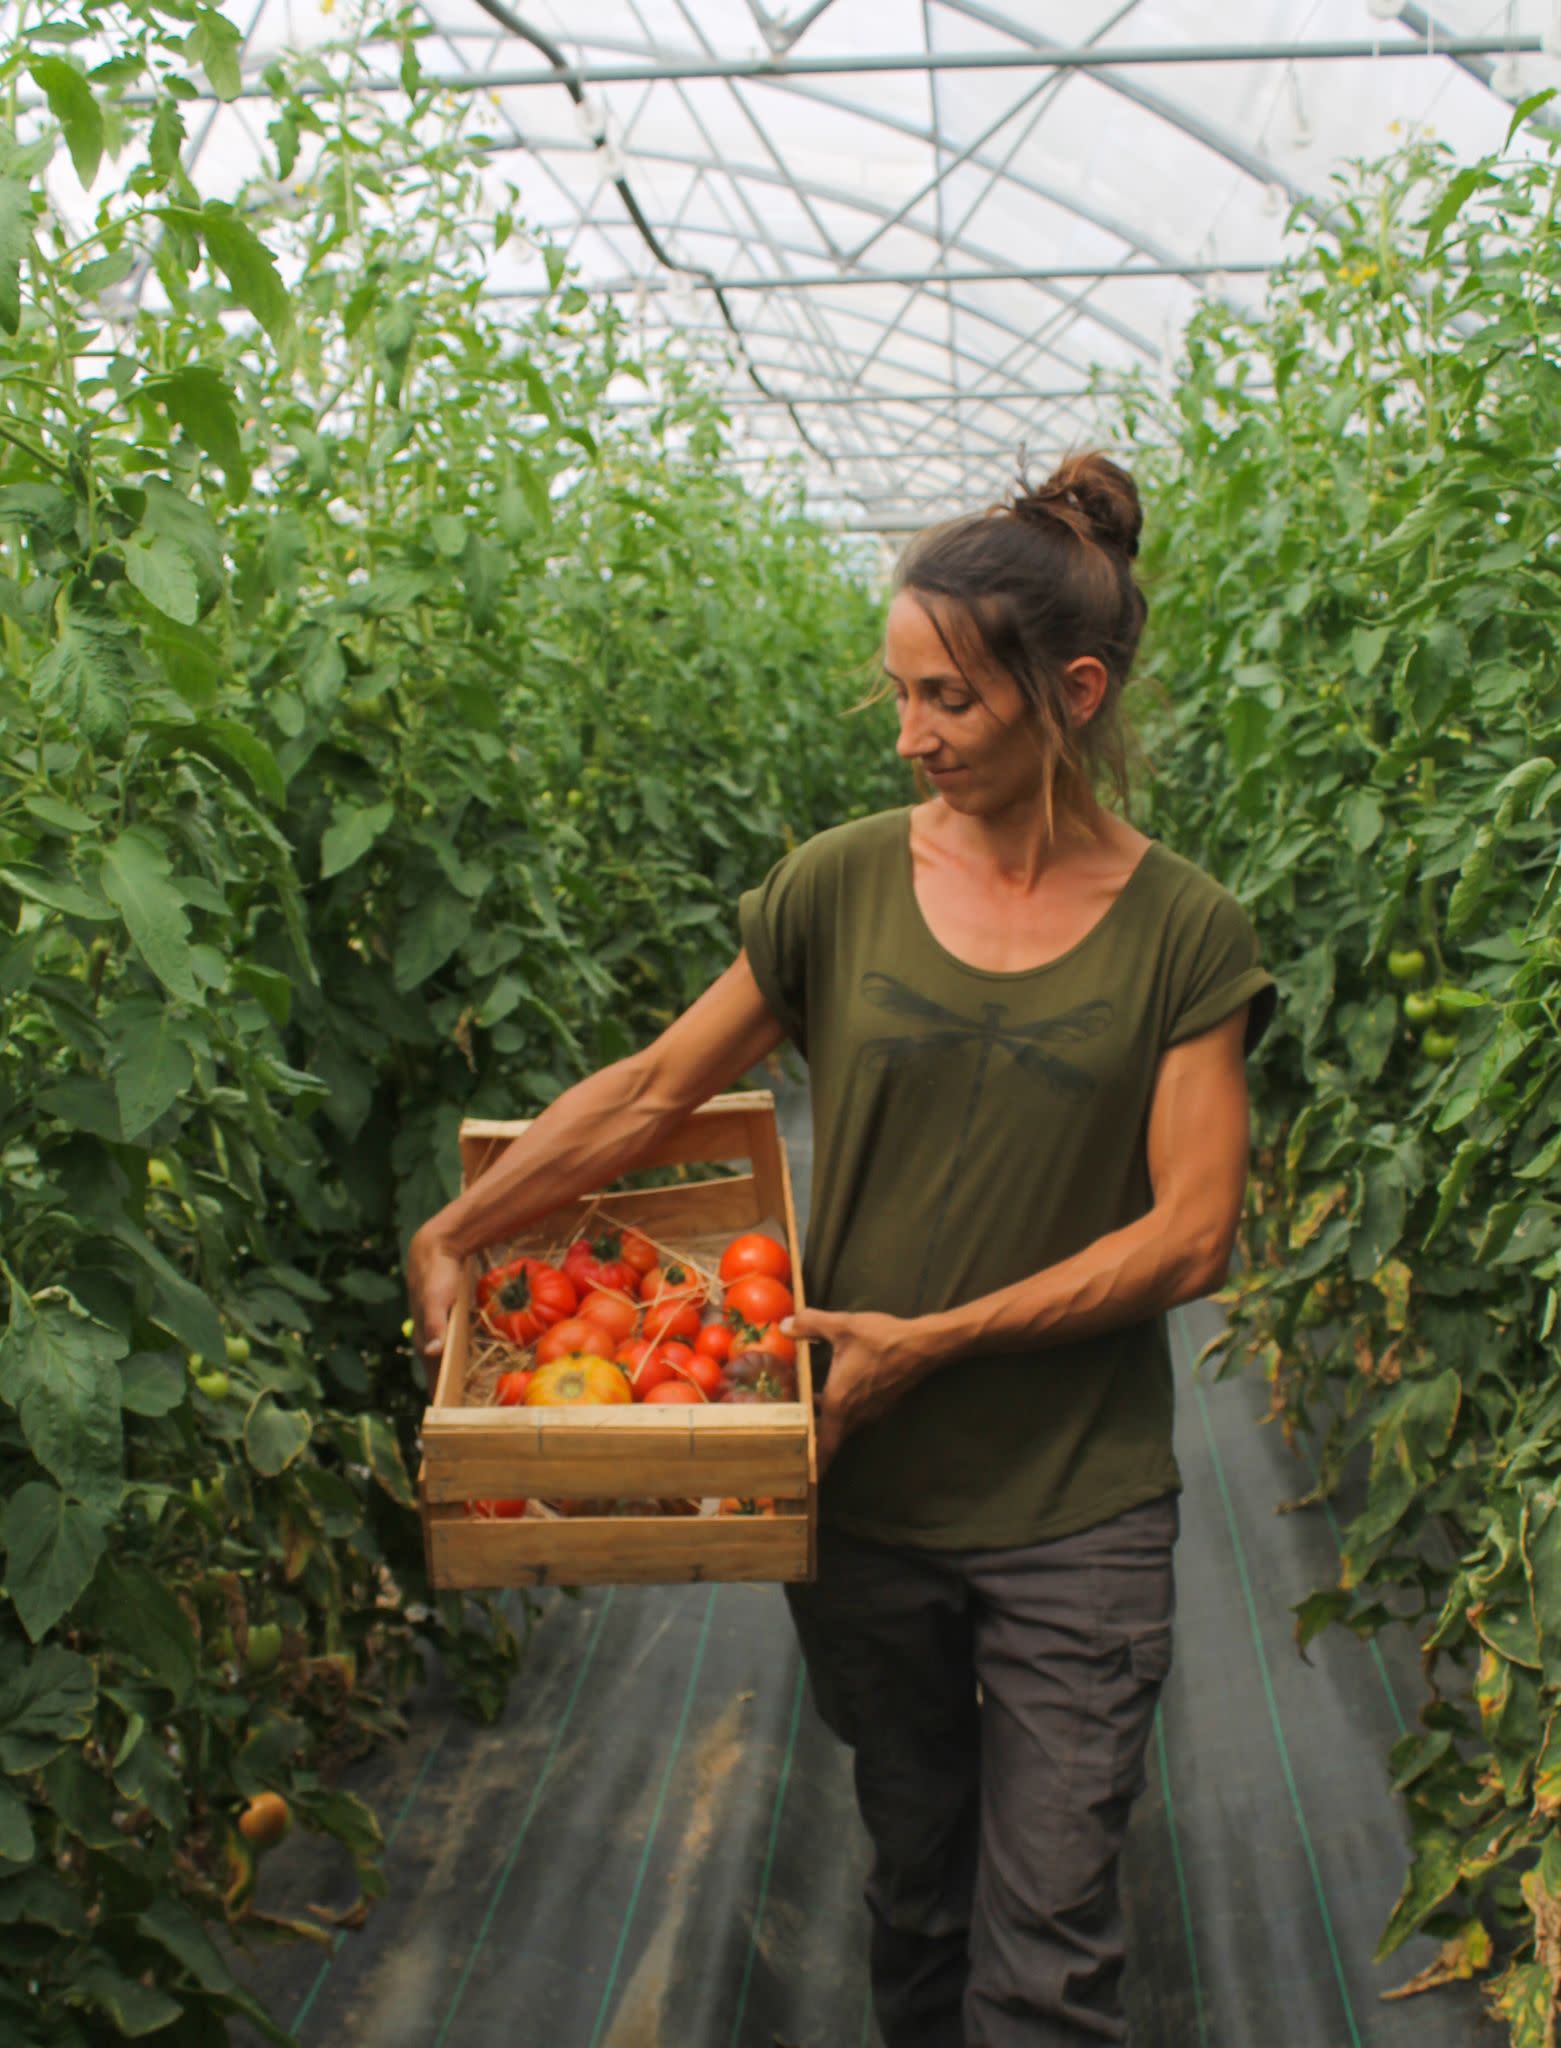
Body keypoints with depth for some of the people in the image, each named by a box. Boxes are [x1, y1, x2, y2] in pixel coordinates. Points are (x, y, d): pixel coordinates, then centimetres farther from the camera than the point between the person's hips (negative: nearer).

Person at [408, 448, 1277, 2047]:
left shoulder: (1183, 933, -7)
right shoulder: (846, 883, -3)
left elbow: (1191, 1234, -10)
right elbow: (656, 1087, 1)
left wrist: (935, 1338, -16)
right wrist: (456, 1231, -7)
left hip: (1076, 1518, -2)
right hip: (866, 1496, 2)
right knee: (914, 1883, 20)